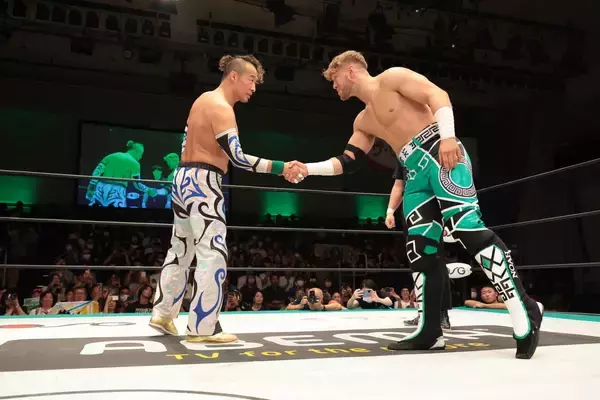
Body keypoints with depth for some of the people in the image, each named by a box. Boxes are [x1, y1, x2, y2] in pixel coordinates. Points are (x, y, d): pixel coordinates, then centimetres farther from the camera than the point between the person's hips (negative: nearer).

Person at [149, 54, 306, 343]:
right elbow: (237, 158, -24)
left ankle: (162, 314, 27)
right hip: (202, 183, -10)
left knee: (181, 249, 17)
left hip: (184, 177, 11)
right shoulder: (221, 107, -15)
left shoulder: (203, 100, 17)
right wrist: (280, 168, -27)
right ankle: (203, 328, -5)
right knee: (213, 254, -8)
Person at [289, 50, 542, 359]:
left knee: (467, 229, -21)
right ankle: (429, 332, 7)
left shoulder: (392, 78, 3)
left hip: (441, 154, -8)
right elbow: (347, 162, 24)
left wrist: (448, 136, -24)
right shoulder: (363, 121, 25)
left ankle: (524, 312, -15)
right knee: (419, 249, 2)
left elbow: (437, 95, -9)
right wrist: (307, 169, 15)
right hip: (416, 174, 8)